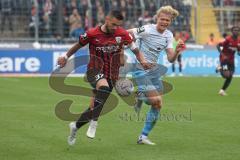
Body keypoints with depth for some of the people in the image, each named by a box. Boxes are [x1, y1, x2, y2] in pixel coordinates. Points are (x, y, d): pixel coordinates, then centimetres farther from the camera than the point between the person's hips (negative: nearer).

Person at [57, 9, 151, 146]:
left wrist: (143, 61, -16)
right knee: (104, 87, -36)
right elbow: (78, 45, 8)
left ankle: (75, 126, 29)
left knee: (95, 107, 5)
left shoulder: (123, 34, -4)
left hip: (111, 75, 3)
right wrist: (66, 58, 17)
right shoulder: (92, 34, -9)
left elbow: (135, 48, 2)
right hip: (95, 71, -3)